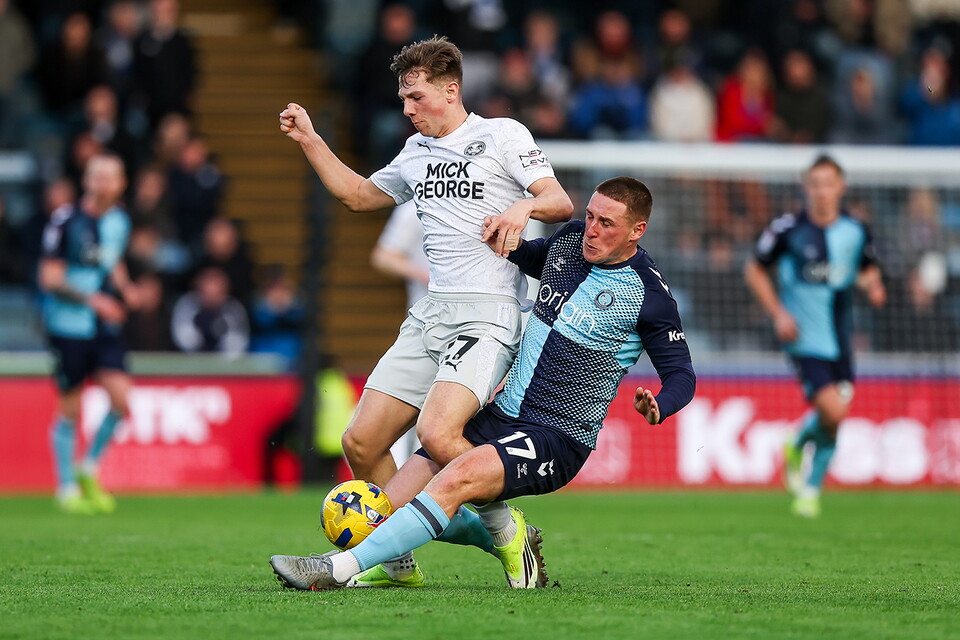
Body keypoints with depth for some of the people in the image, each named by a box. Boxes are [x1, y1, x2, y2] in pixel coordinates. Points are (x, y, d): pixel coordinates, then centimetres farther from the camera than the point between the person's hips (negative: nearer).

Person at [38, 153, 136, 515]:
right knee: (71, 411, 1)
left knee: (121, 398, -10)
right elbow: (49, 279, -12)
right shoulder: (65, 221, -11)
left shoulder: (119, 221, 8)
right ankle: (67, 488, 16)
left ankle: (89, 471, 12)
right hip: (68, 327, -5)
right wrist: (92, 299, -22)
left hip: (105, 327, 5)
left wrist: (124, 289, 4)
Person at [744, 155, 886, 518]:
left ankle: (811, 489, 30)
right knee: (832, 412, -19)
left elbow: (868, 270, 18)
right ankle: (797, 447, 15)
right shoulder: (788, 229, -9)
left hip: (840, 338, 4)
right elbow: (754, 270, 2)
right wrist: (778, 313, -7)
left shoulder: (856, 231, 1)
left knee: (832, 417, 8)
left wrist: (873, 286, -6)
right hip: (805, 338, -4)